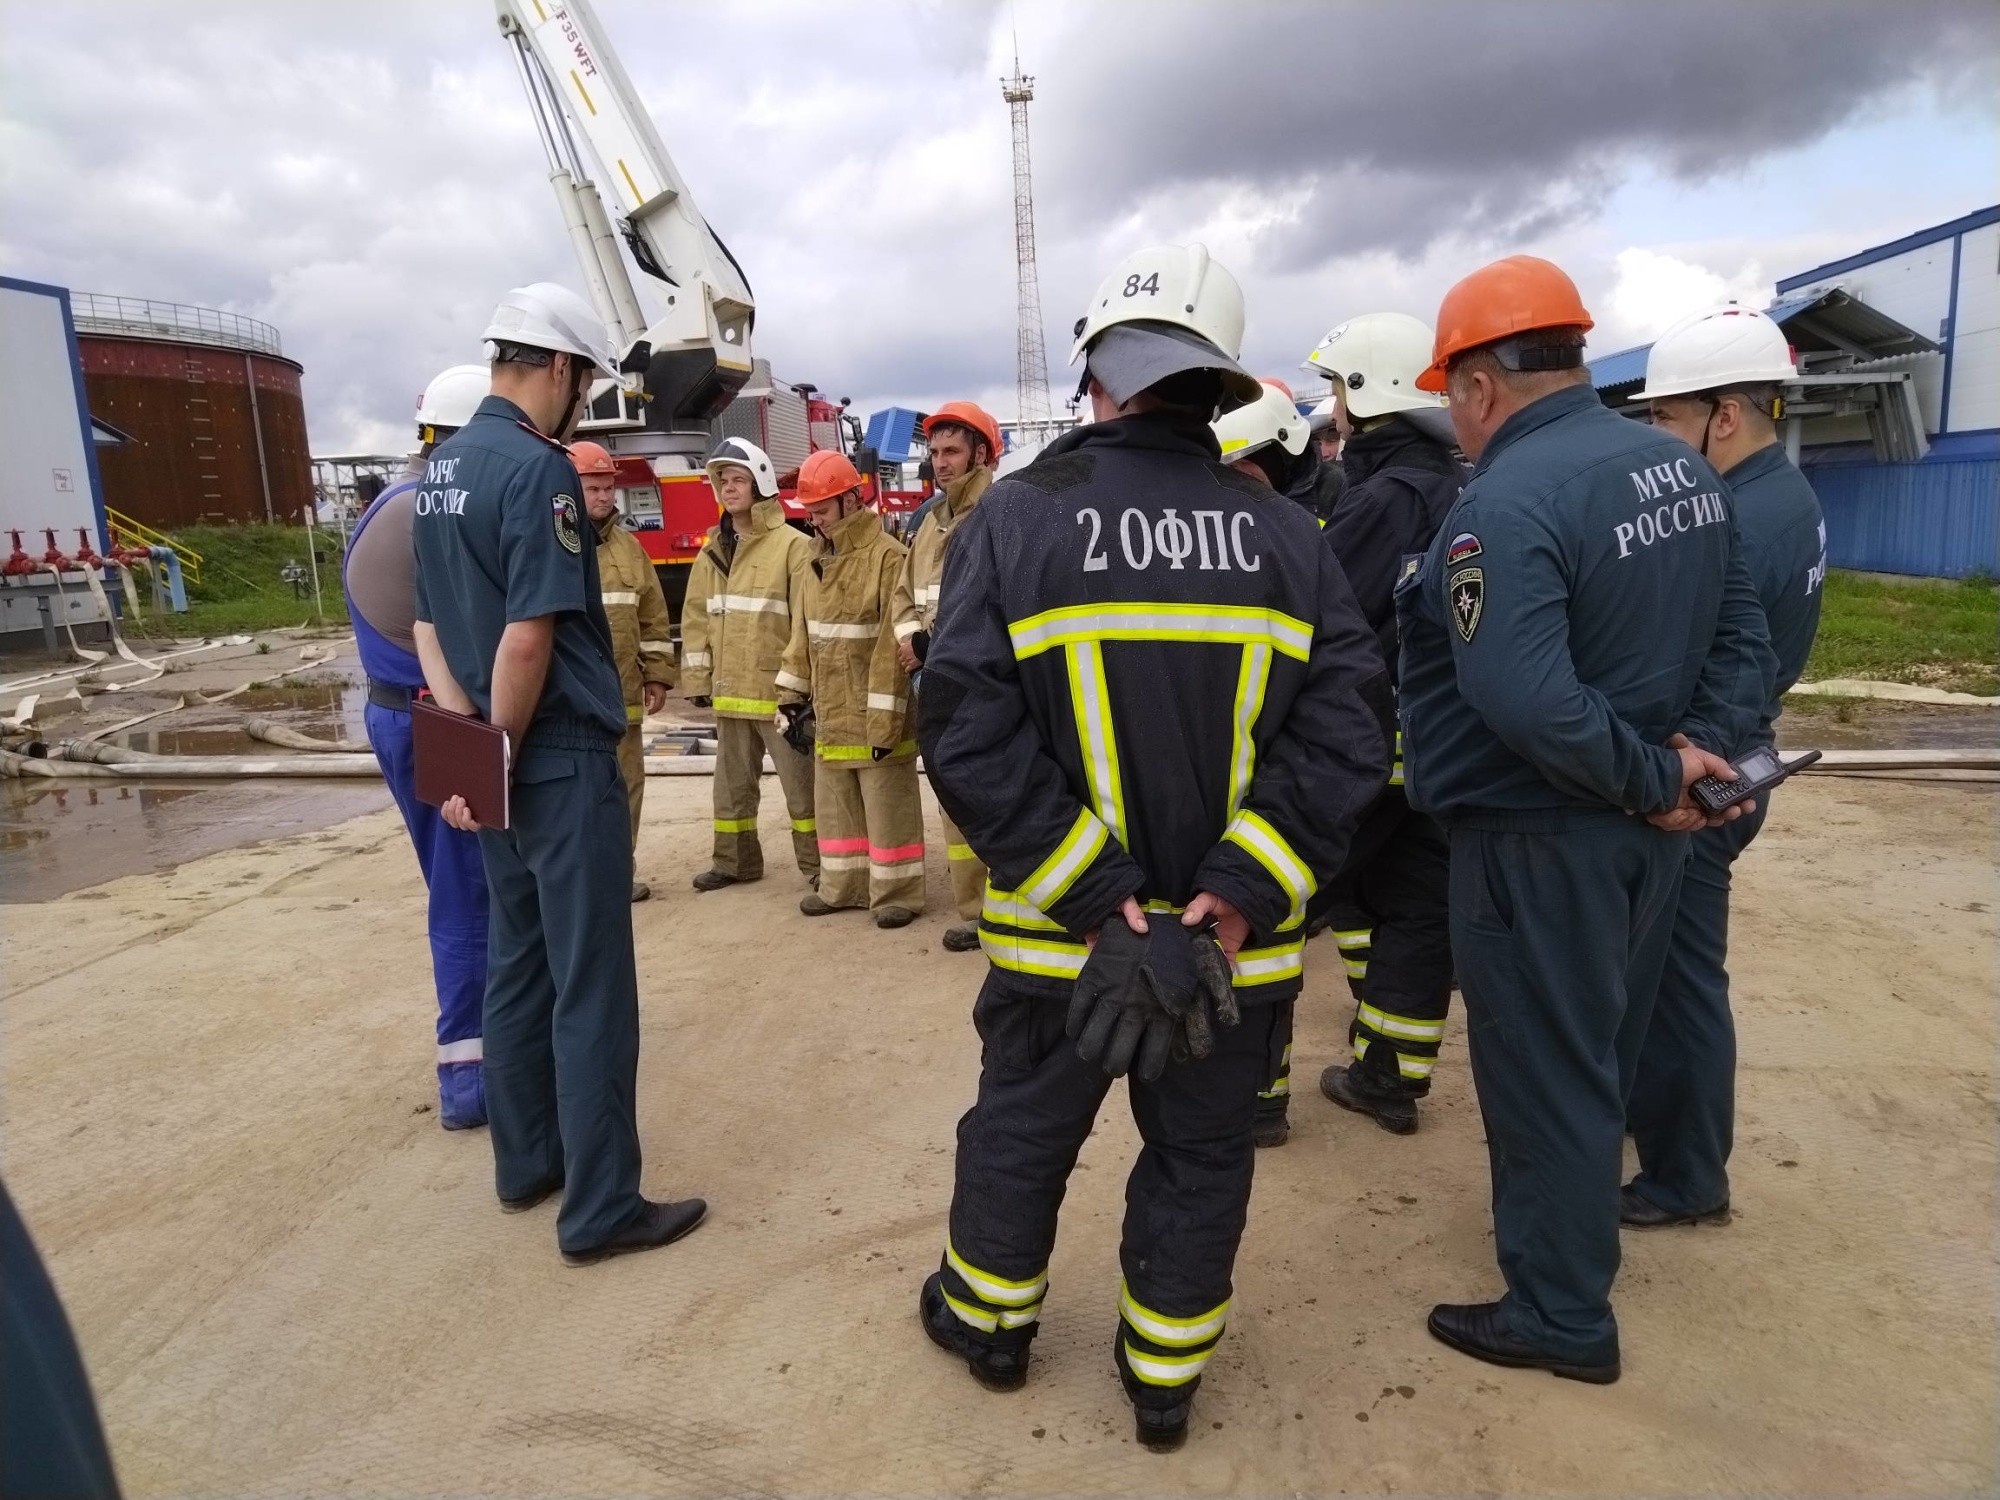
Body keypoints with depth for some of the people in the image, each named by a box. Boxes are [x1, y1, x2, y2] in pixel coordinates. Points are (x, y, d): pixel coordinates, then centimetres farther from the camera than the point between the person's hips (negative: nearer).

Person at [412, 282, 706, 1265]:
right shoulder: (538, 468, -17)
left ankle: (525, 1163, 31)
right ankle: (601, 1210, 10)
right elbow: (530, 637, -23)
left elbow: (429, 621, 9)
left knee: (517, 965, 18)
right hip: (561, 761, -9)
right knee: (591, 990, 0)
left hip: (498, 765, 9)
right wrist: (501, 750, -11)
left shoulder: (441, 467, 11)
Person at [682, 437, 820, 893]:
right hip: (730, 691, 7)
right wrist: (698, 680, 6)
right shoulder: (712, 552, 12)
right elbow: (696, 619, 13)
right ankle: (735, 861, 30)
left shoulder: (793, 545, -9)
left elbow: (809, 620, -12)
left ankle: (818, 865, 13)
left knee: (801, 783, 2)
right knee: (731, 783, 16)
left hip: (780, 690, -6)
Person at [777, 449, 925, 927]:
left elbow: (893, 645, -19)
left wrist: (885, 719, -21)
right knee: (836, 806, 17)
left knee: (888, 808, 2)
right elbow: (803, 634, 17)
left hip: (872, 715, -8)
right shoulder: (818, 559, 11)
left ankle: (897, 893, 13)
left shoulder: (886, 556, -15)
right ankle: (843, 885, 30)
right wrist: (792, 694, 12)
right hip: (831, 713, 8)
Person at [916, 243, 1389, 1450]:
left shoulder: (1018, 516, -10)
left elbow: (971, 733, -19)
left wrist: (1097, 902, -16)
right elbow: (1348, 728, -12)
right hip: (1238, 942, 1)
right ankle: (1166, 1373, 38)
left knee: (1020, 1132, 22)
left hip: (1058, 936, -1)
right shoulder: (1286, 534, -4)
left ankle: (989, 1320, 45)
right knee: (1201, 1157, 20)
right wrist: (1236, 897, -14)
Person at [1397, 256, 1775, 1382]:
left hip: (1541, 842, -9)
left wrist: (1651, 778, -21)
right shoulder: (1683, 466, 5)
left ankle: (1563, 1315, 23)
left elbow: (1526, 702, -34)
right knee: (1602, 1053, 24)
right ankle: (1579, 1225, 46)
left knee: (1543, 1072, 7)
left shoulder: (1508, 500, -23)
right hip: (1647, 828, 9)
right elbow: (1744, 637, 7)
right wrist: (1698, 749, -5)